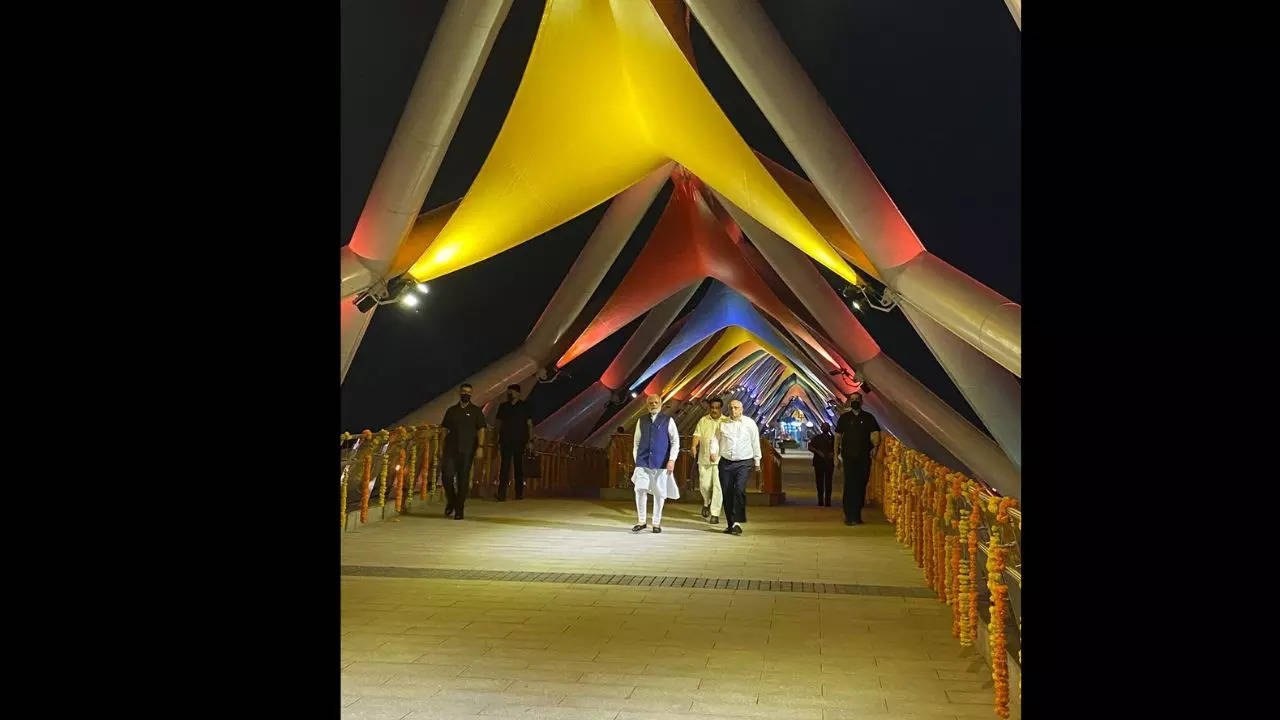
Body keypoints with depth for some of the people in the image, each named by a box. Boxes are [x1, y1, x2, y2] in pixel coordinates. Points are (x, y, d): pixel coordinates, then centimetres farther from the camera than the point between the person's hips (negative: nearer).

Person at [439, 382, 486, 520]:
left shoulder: (476, 411, 7)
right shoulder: (451, 410, 12)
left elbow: (480, 430, 3)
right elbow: (445, 429, 14)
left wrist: (479, 447, -8)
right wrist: (444, 446, 6)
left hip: (467, 451, -1)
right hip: (451, 449, 1)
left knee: (463, 479, 0)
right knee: (447, 476, -8)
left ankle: (459, 509, 7)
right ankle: (451, 501, 17)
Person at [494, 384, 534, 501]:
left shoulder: (525, 406, 5)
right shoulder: (503, 407, 11)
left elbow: (530, 424, 4)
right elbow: (499, 424, 14)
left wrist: (530, 440, -4)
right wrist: (498, 440, 7)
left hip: (520, 442, -1)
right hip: (506, 442, 1)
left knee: (519, 468, 4)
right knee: (504, 468, -7)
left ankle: (519, 493, 12)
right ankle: (501, 495, -13)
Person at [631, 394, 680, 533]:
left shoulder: (668, 420, 2)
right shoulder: (641, 420, 10)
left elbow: (675, 441, 1)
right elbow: (636, 442, 15)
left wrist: (672, 460, -8)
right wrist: (636, 459, 10)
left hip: (661, 463, -2)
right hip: (643, 462, 2)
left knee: (659, 493, 3)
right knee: (640, 490, -6)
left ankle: (657, 523, 17)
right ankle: (641, 521, 8)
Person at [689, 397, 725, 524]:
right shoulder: (703, 421, 7)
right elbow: (697, 434, -3)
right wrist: (694, 446, -21)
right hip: (704, 458, 1)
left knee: (718, 486, -7)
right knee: (704, 485, 4)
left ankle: (715, 514, 1)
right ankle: (707, 503, 36)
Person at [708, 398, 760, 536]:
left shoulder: (749, 423, 4)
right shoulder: (722, 423, 7)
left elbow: (755, 442, 11)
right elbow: (716, 438, 10)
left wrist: (757, 461, 14)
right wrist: (713, 451, -9)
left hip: (744, 463, -2)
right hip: (725, 463, 3)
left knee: (740, 490, -20)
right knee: (727, 493, 3)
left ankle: (737, 522, -20)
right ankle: (730, 524, 14)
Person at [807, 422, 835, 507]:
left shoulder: (832, 438, 12)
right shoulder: (817, 437, 10)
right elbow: (810, 447, 2)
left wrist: (833, 454, -4)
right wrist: (818, 452, -12)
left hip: (829, 462, 0)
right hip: (819, 462, 0)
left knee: (828, 482, -5)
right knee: (819, 482, 0)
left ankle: (827, 501, -5)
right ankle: (820, 501, 3)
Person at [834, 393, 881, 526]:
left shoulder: (868, 418, 9)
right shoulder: (844, 418, 9)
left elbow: (875, 433, -2)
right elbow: (838, 436, 11)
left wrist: (875, 446, -22)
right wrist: (836, 454, 5)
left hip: (864, 456, 1)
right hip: (849, 456, -1)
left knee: (861, 485, 4)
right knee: (849, 484, -9)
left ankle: (857, 515, 14)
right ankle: (849, 516, -6)